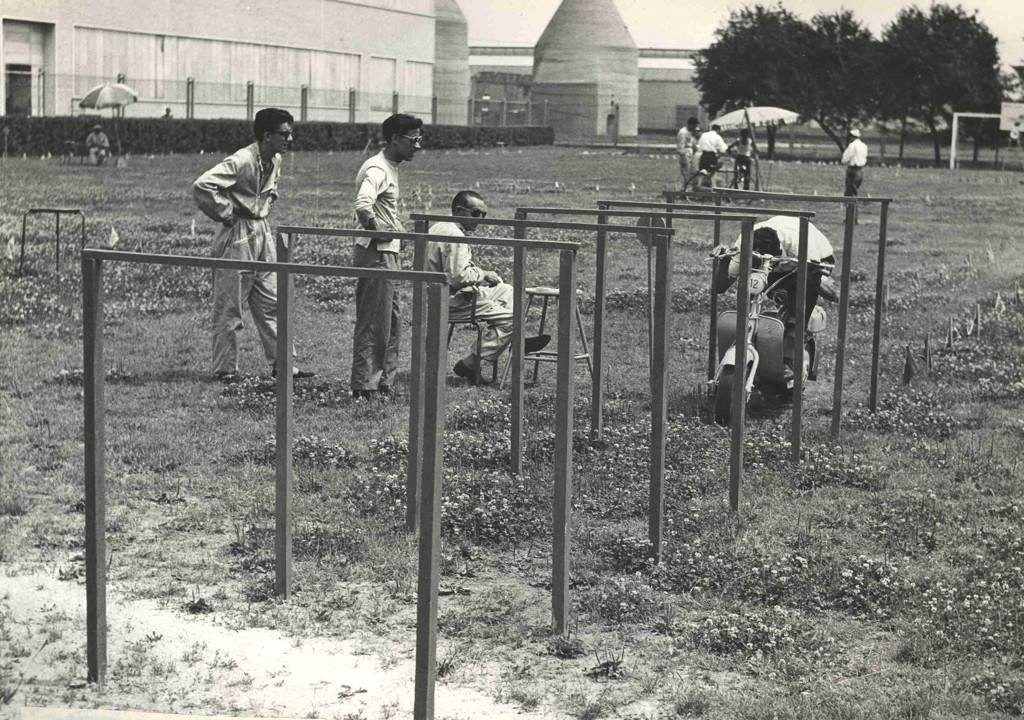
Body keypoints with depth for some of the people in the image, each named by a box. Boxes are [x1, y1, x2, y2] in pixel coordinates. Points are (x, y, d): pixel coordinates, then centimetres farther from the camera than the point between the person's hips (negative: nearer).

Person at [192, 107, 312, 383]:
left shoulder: (275, 161, 6)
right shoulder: (241, 161, -20)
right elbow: (201, 186, -28)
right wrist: (225, 214, -18)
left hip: (262, 233, 8)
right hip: (237, 236, -8)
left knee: (271, 303, 9)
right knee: (229, 307, 1)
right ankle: (225, 369, 9)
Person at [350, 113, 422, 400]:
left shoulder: (390, 168, 15)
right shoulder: (378, 169, -17)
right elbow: (363, 205, -35)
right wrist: (375, 229, -21)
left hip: (387, 253, 10)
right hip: (375, 253, -10)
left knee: (392, 318, 15)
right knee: (374, 322, -5)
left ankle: (382, 382, 23)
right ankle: (364, 387, 1)